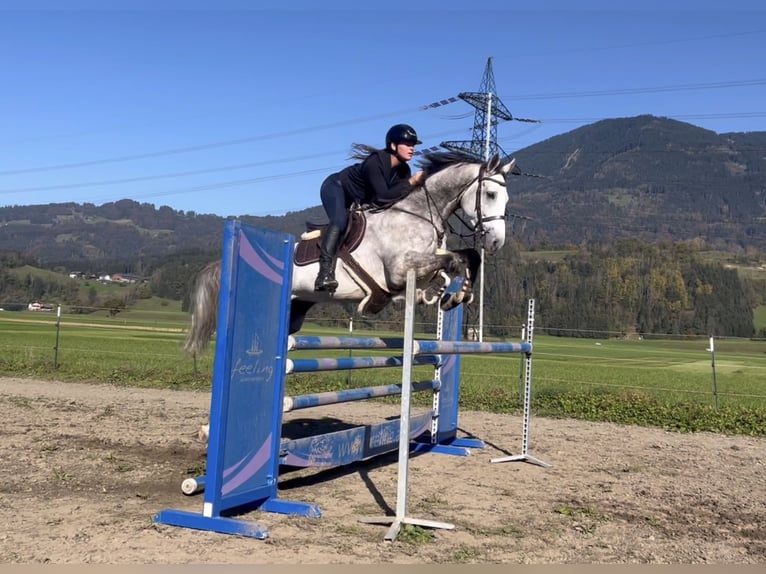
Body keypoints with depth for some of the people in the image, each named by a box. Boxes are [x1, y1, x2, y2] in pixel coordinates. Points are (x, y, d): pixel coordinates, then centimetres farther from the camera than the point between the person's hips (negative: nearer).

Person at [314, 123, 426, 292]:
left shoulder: (404, 170, -8)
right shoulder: (375, 162, -31)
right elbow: (384, 196, -38)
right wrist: (411, 182, -36)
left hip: (358, 202, 9)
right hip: (336, 188, -9)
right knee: (340, 221, -34)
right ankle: (325, 273, -42)